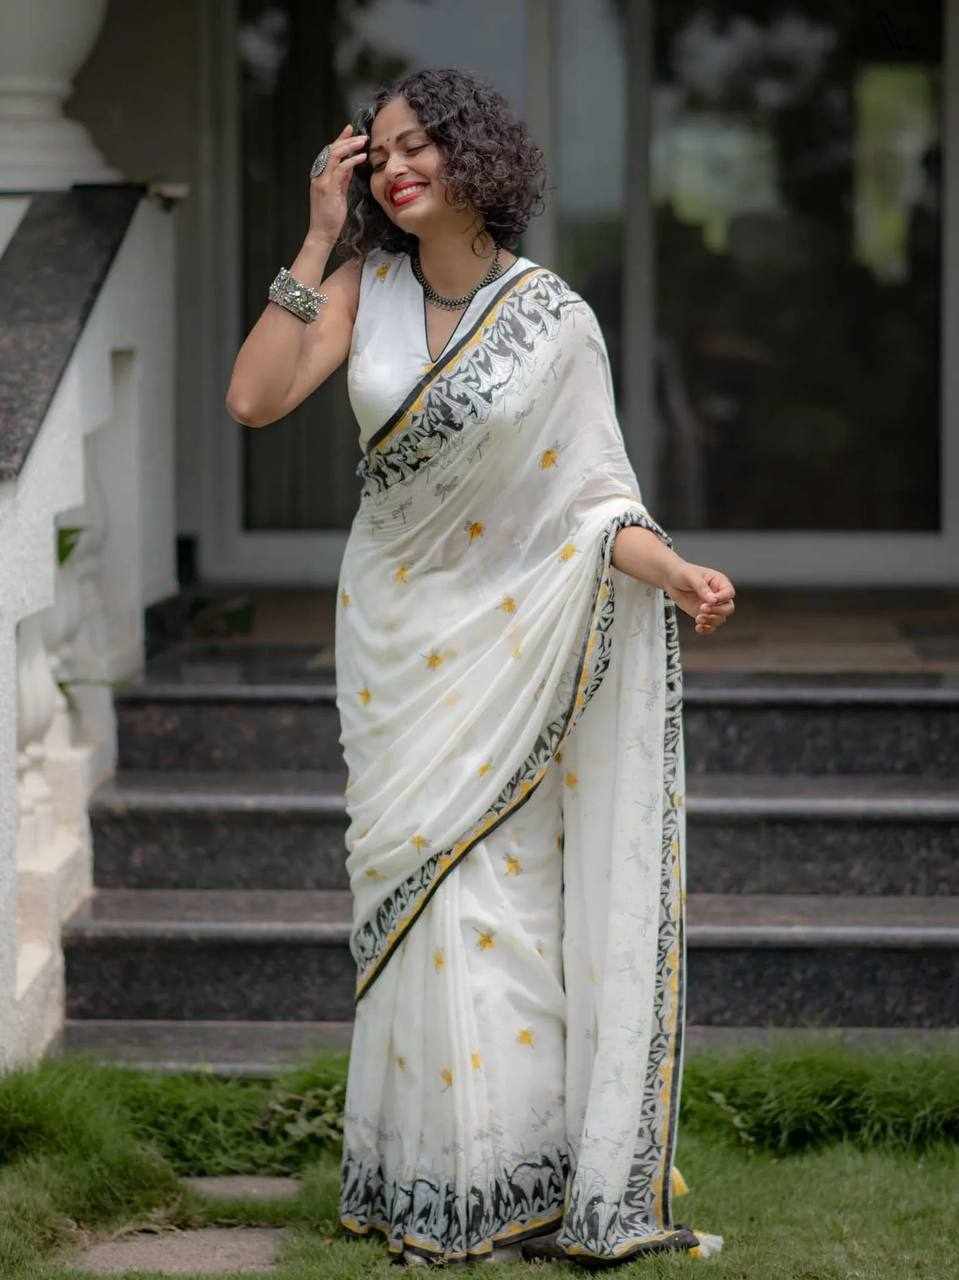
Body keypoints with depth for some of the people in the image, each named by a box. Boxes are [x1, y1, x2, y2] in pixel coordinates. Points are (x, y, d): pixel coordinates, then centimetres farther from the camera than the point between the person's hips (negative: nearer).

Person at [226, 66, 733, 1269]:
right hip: (393, 630, 3)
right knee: (414, 891, 1)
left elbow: (592, 495, -7)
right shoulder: (367, 285, 1)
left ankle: (525, 1179, 4)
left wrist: (673, 572, -26)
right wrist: (318, 240, -9)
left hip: (509, 642, -3)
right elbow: (254, 399, -10)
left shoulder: (554, 317, -8)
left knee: (498, 896, -5)